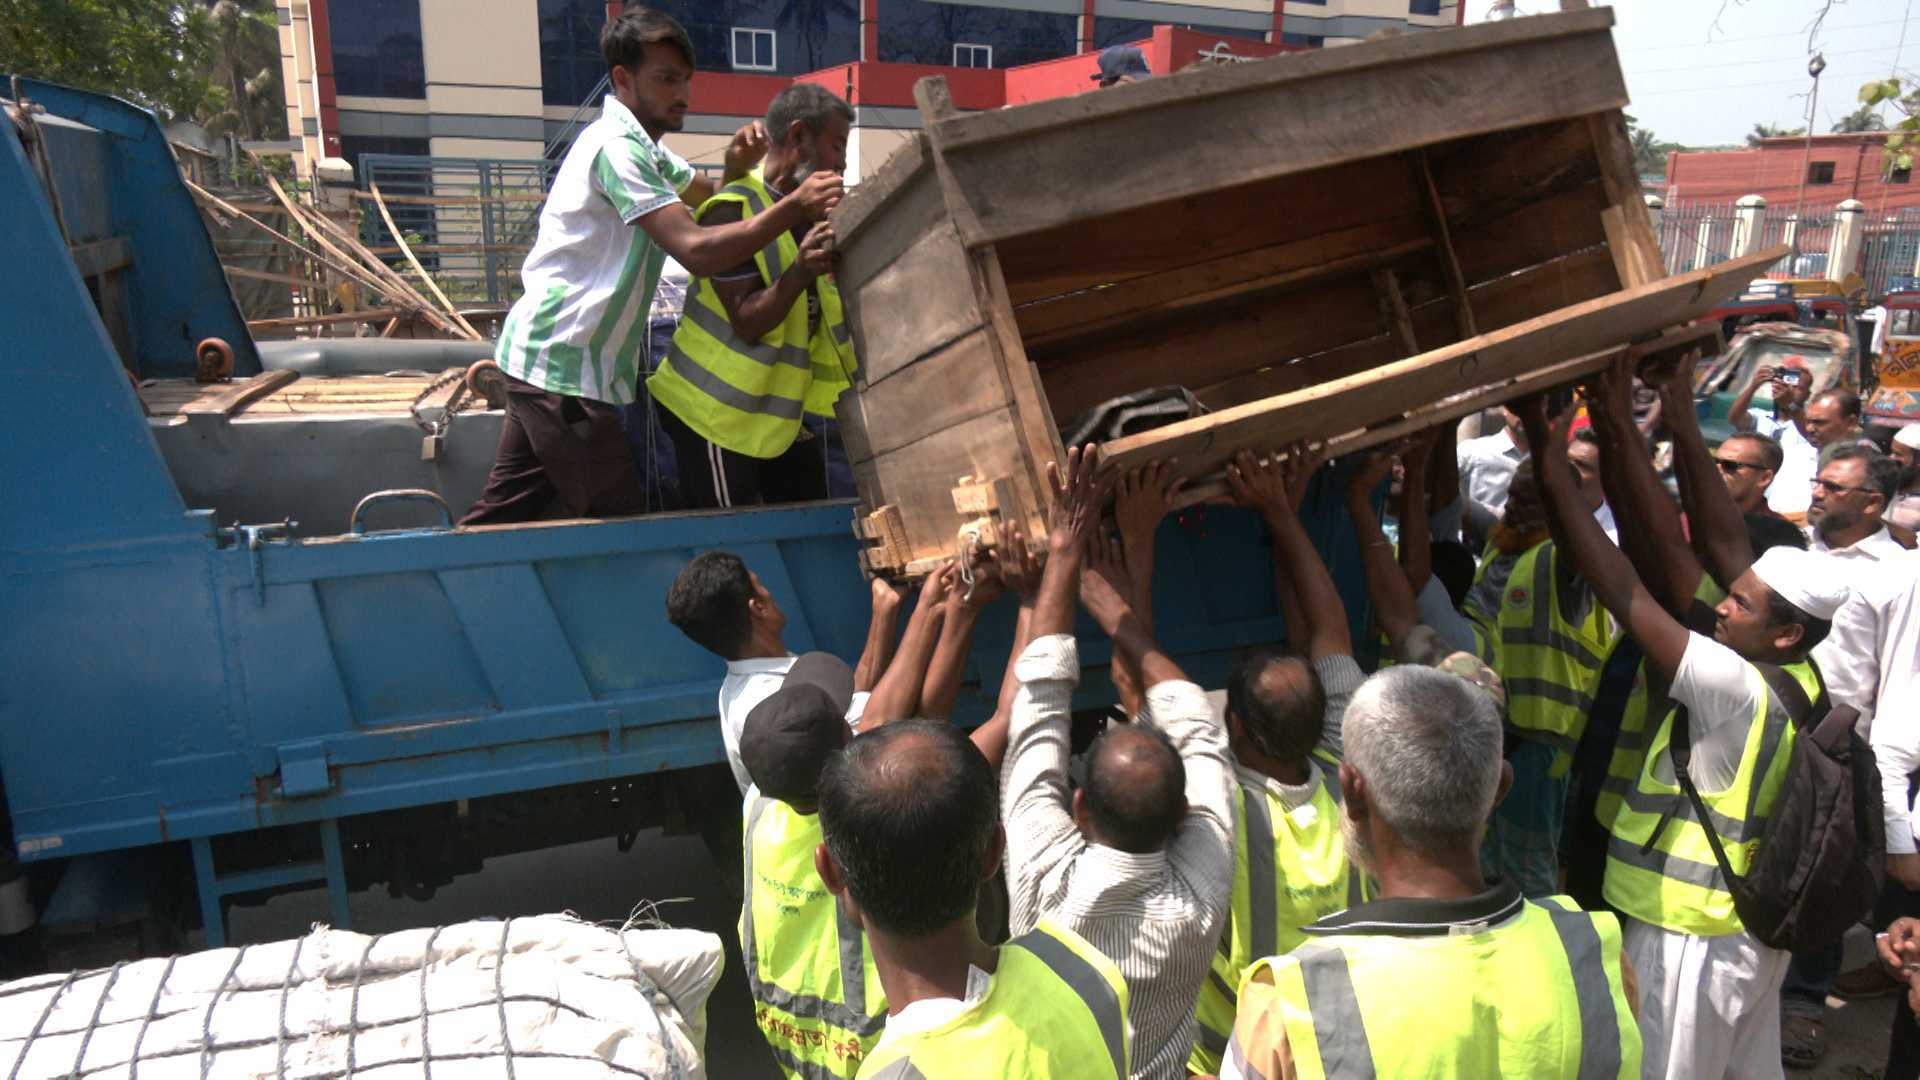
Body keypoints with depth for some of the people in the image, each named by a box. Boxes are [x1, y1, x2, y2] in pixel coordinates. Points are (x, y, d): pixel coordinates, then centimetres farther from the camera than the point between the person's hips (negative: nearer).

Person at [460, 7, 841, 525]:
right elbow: (696, 250, -27)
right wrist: (796, 207, -29)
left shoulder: (644, 147, 14)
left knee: (504, 512, 13)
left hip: (545, 359, 10)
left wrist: (737, 168, 0)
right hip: (561, 365, -10)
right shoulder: (616, 147, -17)